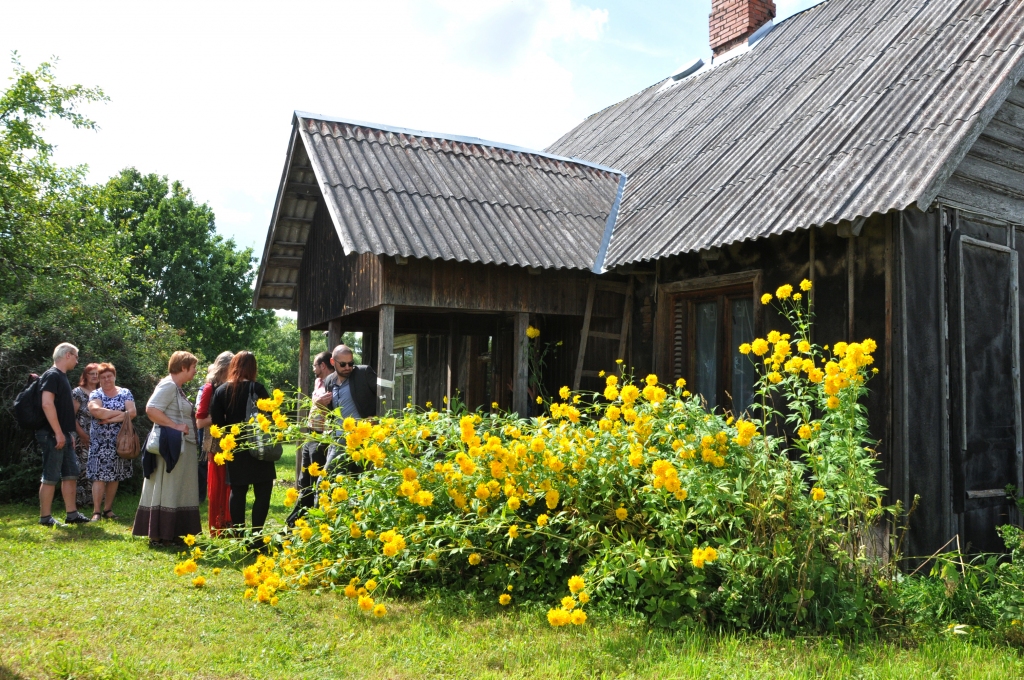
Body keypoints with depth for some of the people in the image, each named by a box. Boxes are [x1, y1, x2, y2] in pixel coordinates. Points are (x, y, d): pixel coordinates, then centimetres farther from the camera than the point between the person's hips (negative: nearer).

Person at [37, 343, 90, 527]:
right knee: (51, 477, -4)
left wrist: (69, 433, 20)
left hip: (63, 435, 10)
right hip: (52, 435, -10)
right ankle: (45, 517, 3)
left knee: (70, 474, 10)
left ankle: (72, 514, 14)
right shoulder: (52, 375, -12)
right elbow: (47, 404, -22)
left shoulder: (62, 377, 18)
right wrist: (58, 433, -23)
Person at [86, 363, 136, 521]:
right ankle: (96, 512, -6)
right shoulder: (95, 394, 4)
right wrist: (120, 413, -12)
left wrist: (110, 418, -13)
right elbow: (95, 410, -17)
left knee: (115, 476, 5)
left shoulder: (125, 393, 8)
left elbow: (132, 412, -7)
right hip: (100, 441, -2)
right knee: (100, 476, -7)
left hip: (120, 441, 2)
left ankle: (108, 510, 13)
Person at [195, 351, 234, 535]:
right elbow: (200, 421, -10)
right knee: (217, 488, 1)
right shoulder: (210, 389, -5)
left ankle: (230, 525, 17)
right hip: (217, 446, -5)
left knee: (231, 488, 8)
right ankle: (216, 528, 11)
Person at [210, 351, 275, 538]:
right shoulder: (257, 389, -10)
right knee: (262, 491, 2)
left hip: (234, 449, 4)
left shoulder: (221, 391, 2)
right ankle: (256, 533, -2)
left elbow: (217, 421, 2)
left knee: (237, 491, 12)